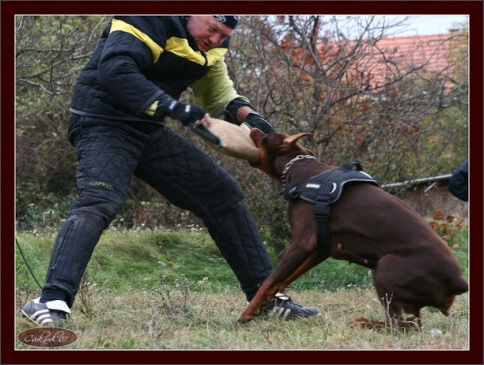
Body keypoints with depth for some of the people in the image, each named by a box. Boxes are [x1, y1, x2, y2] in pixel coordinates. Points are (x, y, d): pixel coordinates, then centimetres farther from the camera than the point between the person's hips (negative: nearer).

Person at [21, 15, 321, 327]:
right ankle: (53, 301, -40)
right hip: (104, 125, -8)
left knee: (225, 195, 6)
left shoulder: (209, 47, 7)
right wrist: (172, 107, -38)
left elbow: (219, 93, 19)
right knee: (99, 201, -32)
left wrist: (246, 113, -4)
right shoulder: (148, 22, -19)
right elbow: (114, 70, -33)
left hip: (150, 132, 8)